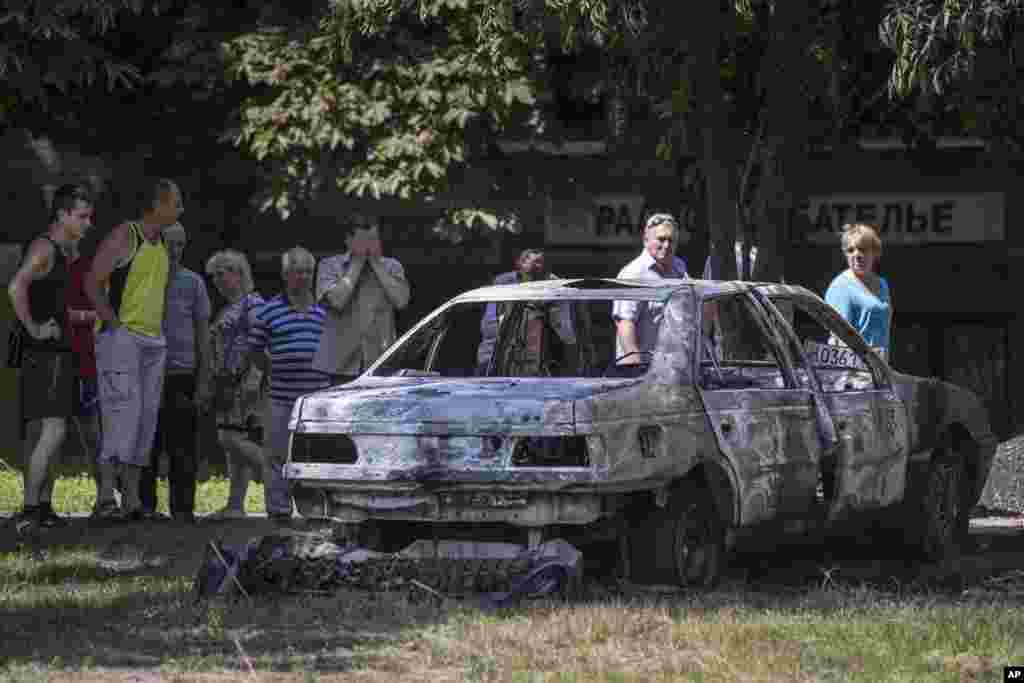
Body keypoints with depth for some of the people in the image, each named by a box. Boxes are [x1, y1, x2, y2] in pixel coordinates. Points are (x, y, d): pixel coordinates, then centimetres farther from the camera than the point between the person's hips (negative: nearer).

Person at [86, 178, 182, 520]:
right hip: (120, 337, -8)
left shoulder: (161, 246, 15)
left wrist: (159, 333, 15)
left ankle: (132, 498, 5)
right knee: (123, 412, -17)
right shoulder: (123, 236, -8)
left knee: (145, 419, 4)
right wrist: (114, 325, -17)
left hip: (153, 343, 8)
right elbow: (92, 284, -12)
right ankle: (106, 497, -19)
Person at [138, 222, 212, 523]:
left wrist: (204, 380, 2)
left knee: (182, 448, -3)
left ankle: (183, 508, 2)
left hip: (182, 373, 0)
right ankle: (145, 505, 7)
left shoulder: (193, 282, 8)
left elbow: (203, 332, 9)